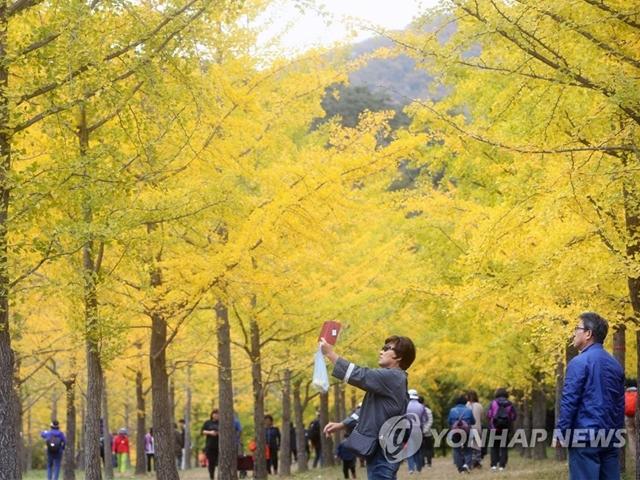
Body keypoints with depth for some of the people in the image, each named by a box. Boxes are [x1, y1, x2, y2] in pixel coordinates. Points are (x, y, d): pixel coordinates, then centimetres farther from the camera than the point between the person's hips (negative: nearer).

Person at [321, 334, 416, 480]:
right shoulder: (390, 379, 20)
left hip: (382, 451, -11)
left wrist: (330, 353, -10)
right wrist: (342, 425, 15)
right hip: (379, 449, 11)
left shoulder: (393, 377, -13)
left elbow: (359, 375, -18)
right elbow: (370, 411, 24)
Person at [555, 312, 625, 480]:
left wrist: (560, 433, -5)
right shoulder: (615, 365, 14)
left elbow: (569, 402, -11)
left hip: (585, 436, -7)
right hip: (610, 439, 7)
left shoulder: (579, 362, -9)